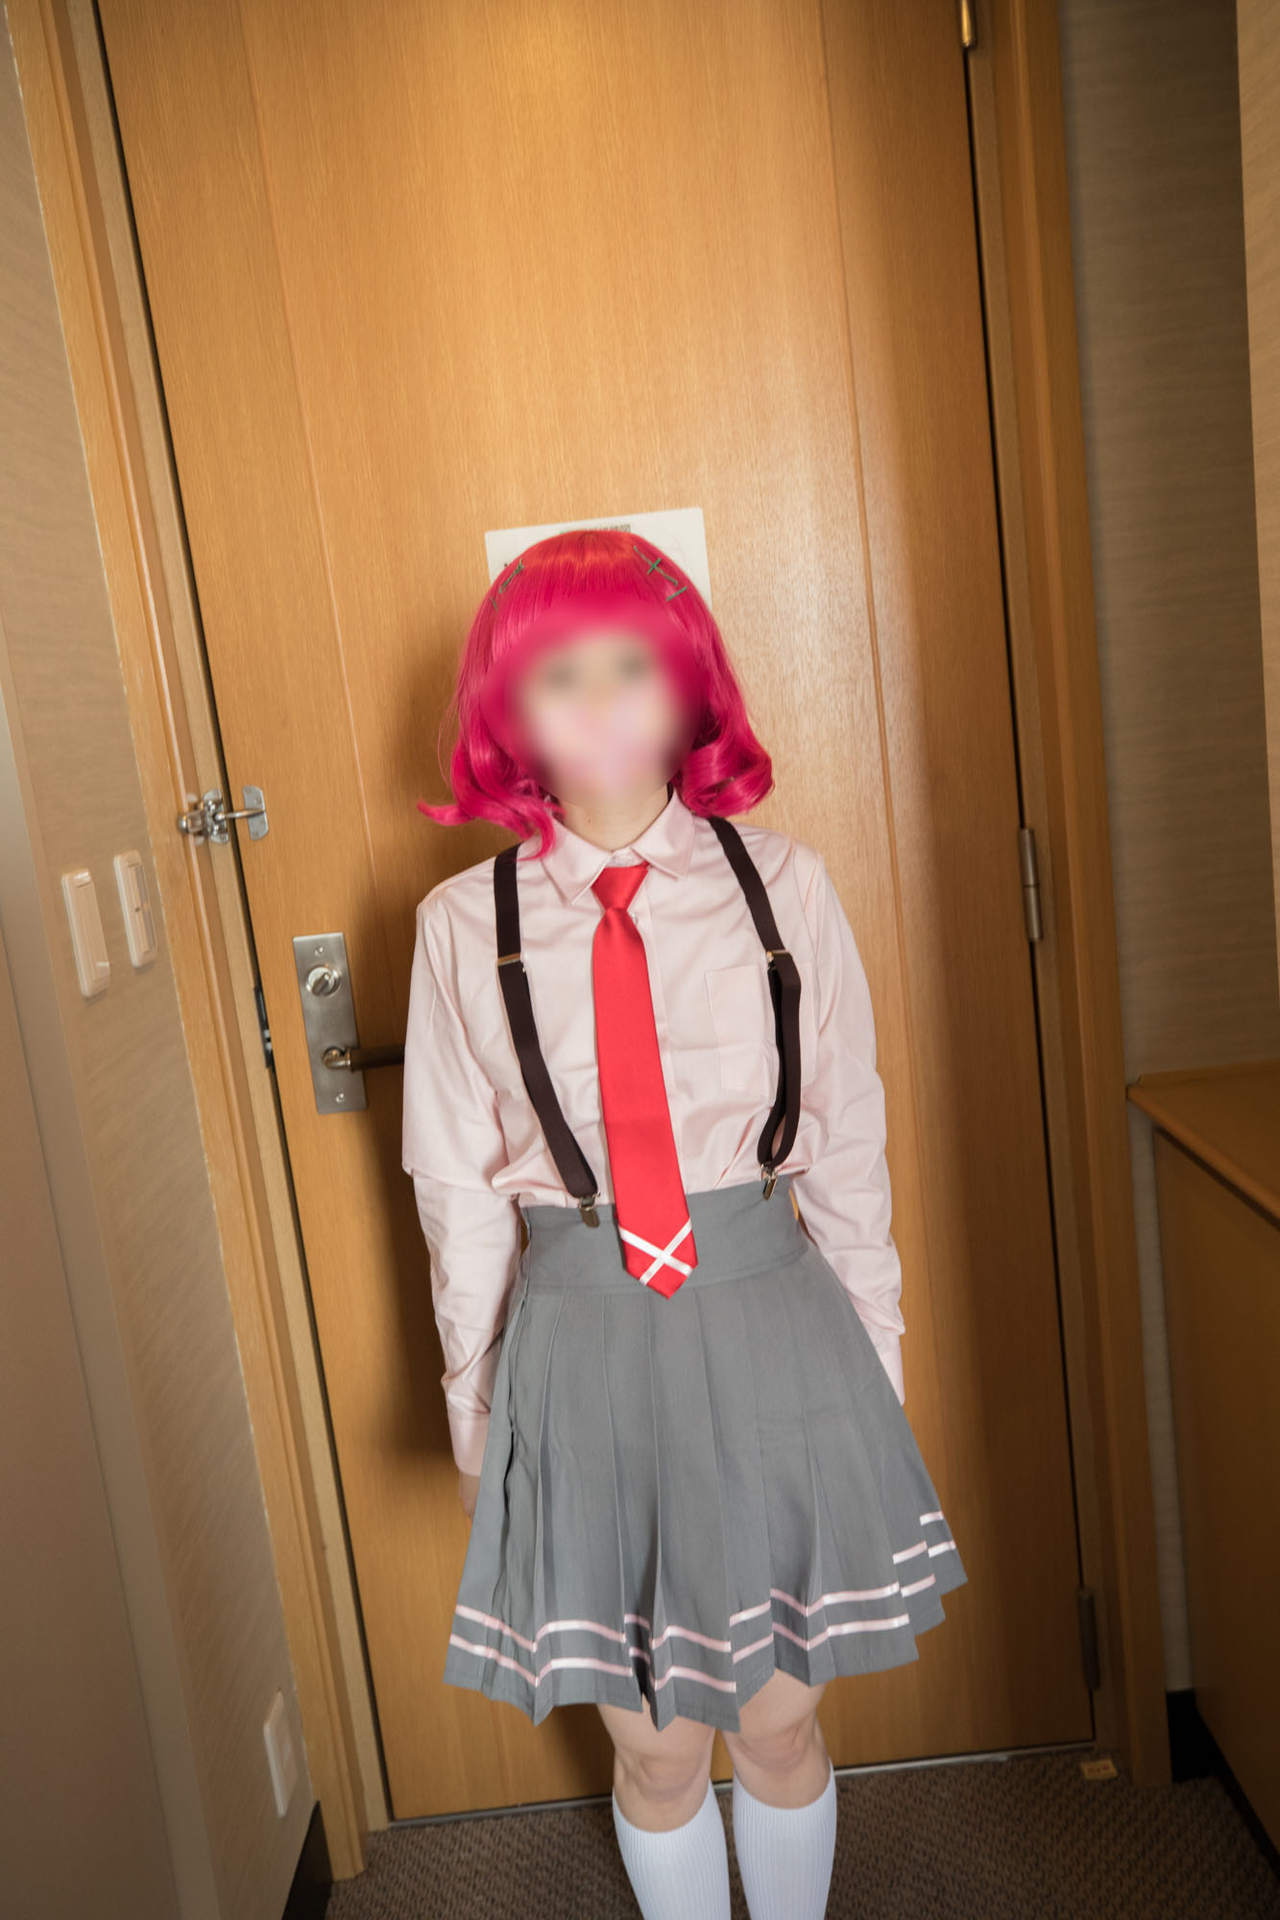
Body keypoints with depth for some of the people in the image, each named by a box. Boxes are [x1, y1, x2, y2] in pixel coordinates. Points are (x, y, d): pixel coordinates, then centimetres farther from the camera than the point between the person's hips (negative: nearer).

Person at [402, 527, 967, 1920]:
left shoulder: (781, 883, -4)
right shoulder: (464, 924, -5)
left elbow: (847, 1142, 2)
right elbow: (459, 1191, 2)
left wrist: (871, 1351, 7)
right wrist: (475, 1404, 8)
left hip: (771, 1330, 1)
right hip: (581, 1346, 0)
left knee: (779, 1724, 18)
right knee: (654, 1748, 16)